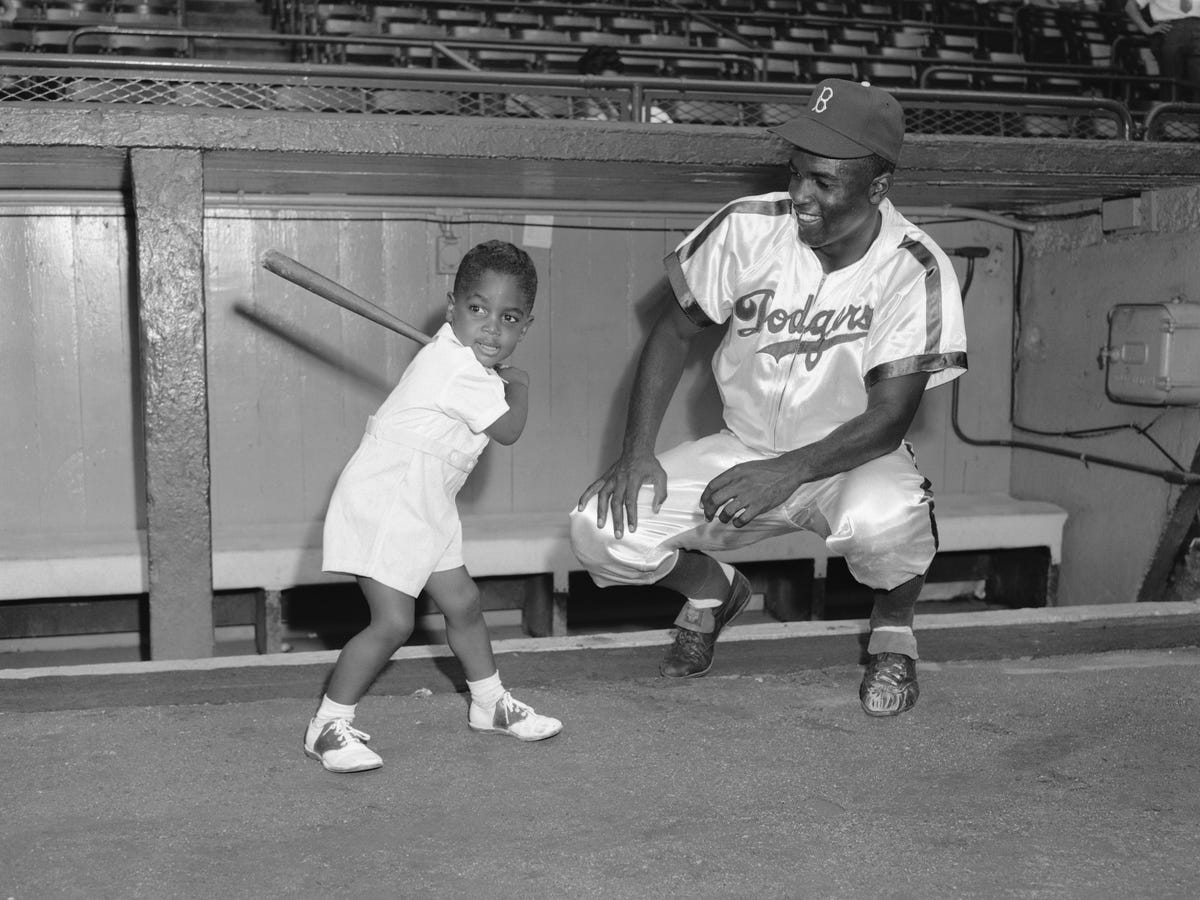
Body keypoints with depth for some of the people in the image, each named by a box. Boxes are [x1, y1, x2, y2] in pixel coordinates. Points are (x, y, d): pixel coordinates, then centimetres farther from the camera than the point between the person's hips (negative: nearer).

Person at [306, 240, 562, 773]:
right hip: (383, 502, -10)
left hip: (424, 506, 10)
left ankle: (490, 704, 32)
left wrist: (499, 380, 10)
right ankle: (327, 726, 0)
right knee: (393, 621, -12)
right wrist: (518, 387, 3)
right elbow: (508, 430, -14)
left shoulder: (456, 358, 8)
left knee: (462, 604, 15)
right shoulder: (460, 370, -23)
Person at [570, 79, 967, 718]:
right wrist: (637, 451, -12)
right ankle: (713, 590, 19)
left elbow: (889, 418, -22)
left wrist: (790, 472, -37)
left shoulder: (915, 270, -20)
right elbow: (675, 330, -1)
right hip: (745, 448, 3)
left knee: (885, 520, -40)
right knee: (601, 532, -17)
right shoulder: (747, 228, -13)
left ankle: (894, 630, -1)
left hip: (852, 457, -3)